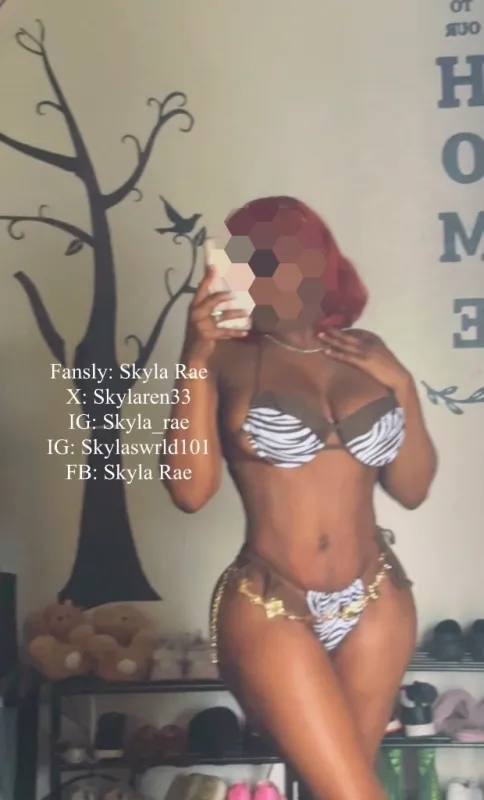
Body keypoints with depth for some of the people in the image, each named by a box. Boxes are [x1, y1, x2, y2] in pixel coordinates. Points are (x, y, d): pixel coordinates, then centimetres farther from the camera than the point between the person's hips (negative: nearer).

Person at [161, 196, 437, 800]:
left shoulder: (366, 354, 4)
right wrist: (195, 359, -20)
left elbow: (411, 489, 6)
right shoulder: (228, 358, -6)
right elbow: (191, 491, -17)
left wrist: (401, 385, -4)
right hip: (270, 612, -4)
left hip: (376, 604, 4)